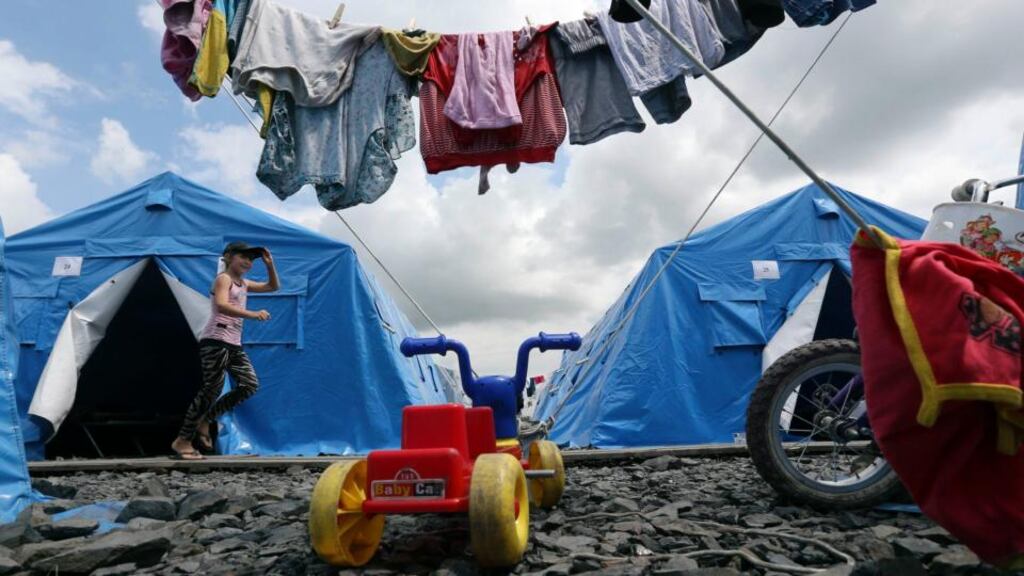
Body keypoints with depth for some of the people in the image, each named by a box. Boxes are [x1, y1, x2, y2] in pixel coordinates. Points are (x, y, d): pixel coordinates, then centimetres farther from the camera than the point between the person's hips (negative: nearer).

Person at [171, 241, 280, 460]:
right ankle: (182, 440, 4)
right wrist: (253, 315, -32)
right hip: (216, 341, -9)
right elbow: (222, 306, -24)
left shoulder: (243, 283, 19)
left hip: (234, 344, 9)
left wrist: (270, 265, 10)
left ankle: (205, 420, 13)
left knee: (250, 385, 2)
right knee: (212, 389, -8)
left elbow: (273, 287, 24)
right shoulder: (223, 279, -6)